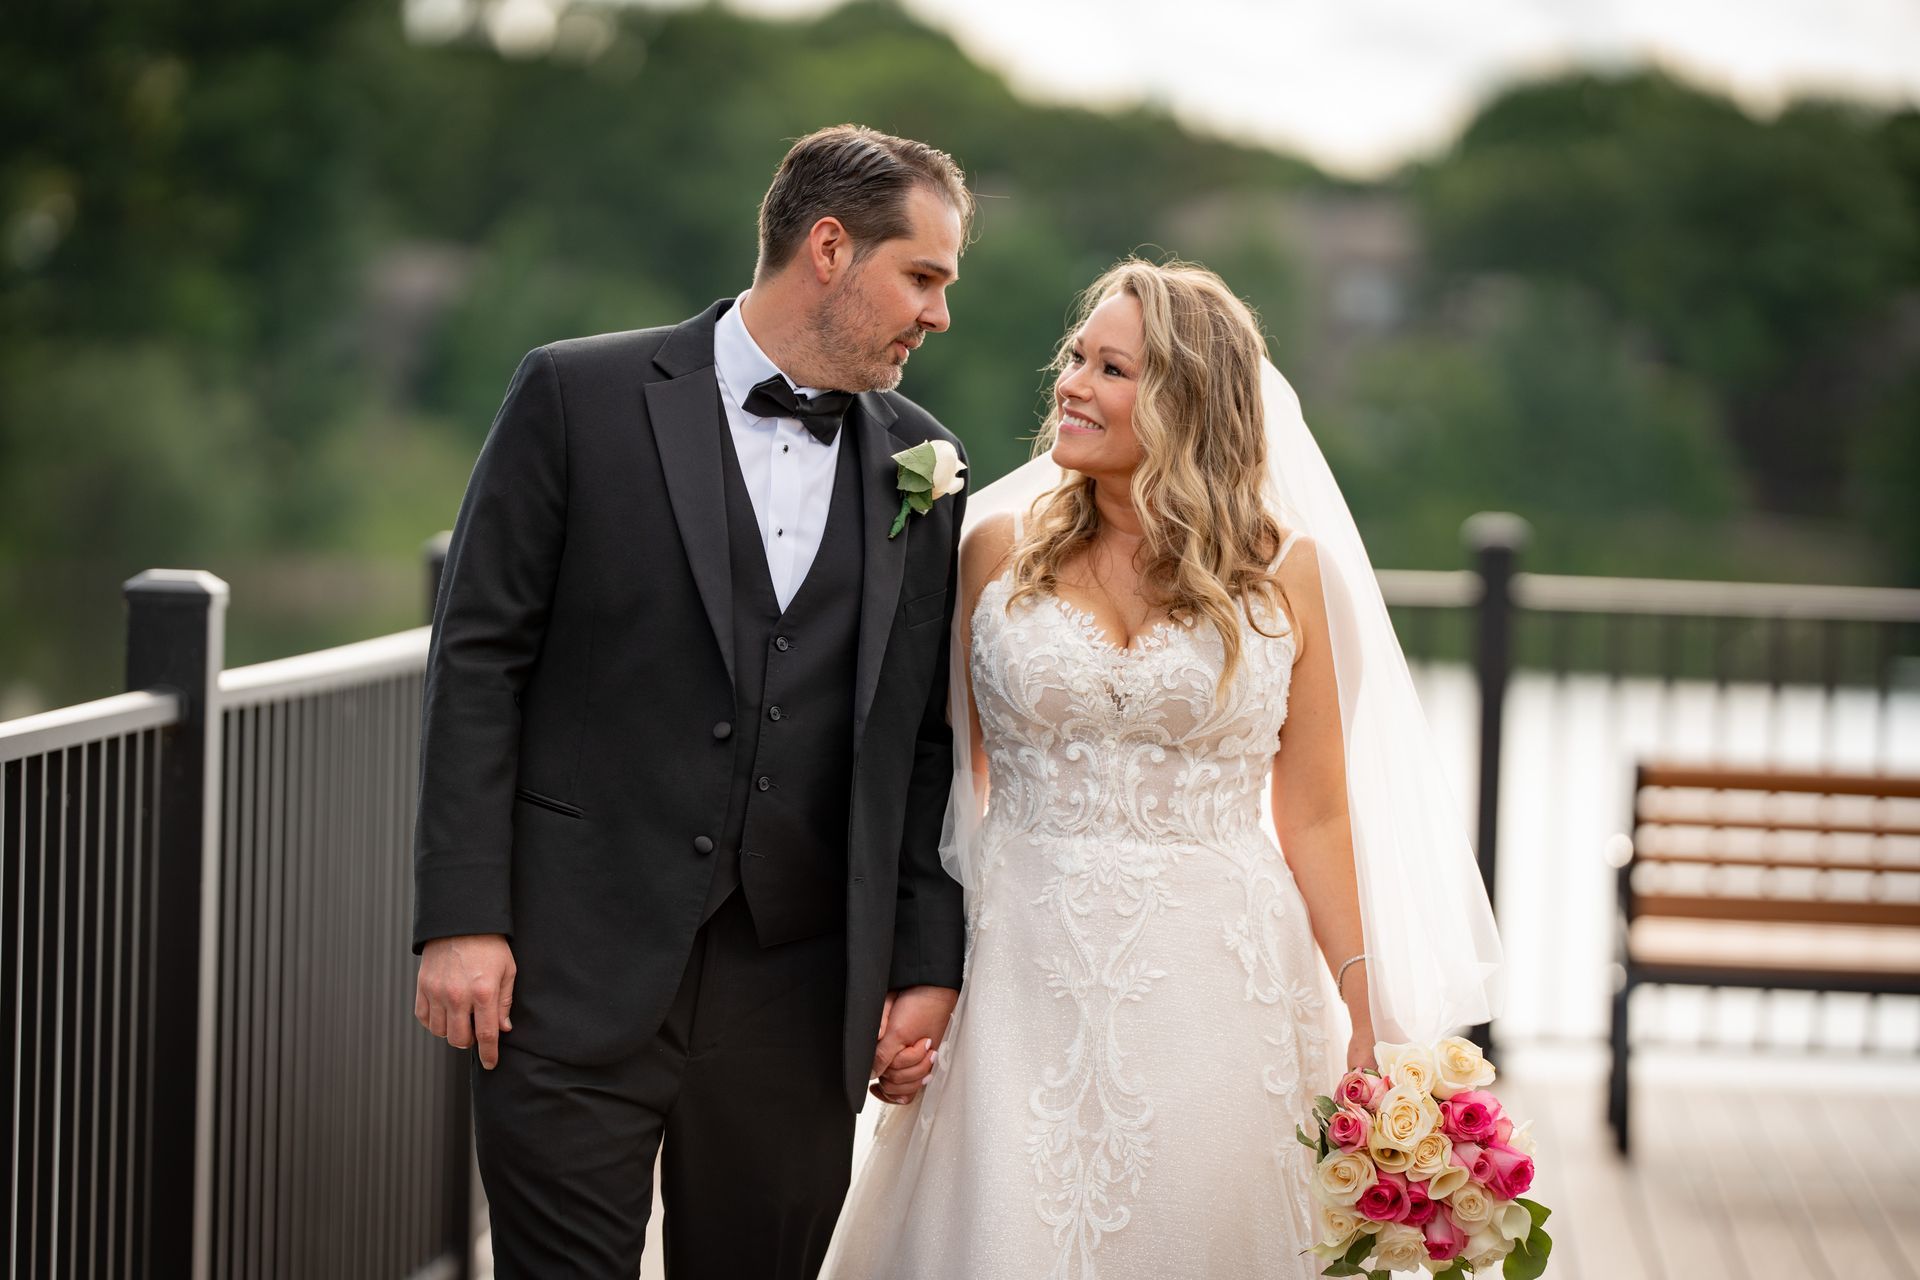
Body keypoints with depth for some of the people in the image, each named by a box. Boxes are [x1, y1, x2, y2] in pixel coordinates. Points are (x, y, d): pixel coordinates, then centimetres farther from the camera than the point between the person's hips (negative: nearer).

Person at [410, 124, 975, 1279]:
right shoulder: (580, 396, -1)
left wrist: (929, 963, 6)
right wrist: (461, 919, -9)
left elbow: (927, 739, 13)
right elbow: (479, 662, -3)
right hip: (582, 969, -3)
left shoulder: (920, 462, 10)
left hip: (798, 998, 4)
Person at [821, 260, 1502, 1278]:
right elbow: (947, 780, 5)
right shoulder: (1001, 545, 4)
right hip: (1025, 977, 1)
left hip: (1211, 990, 0)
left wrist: (1364, 1024, 1)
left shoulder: (1283, 567, 1)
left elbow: (1314, 818, 4)